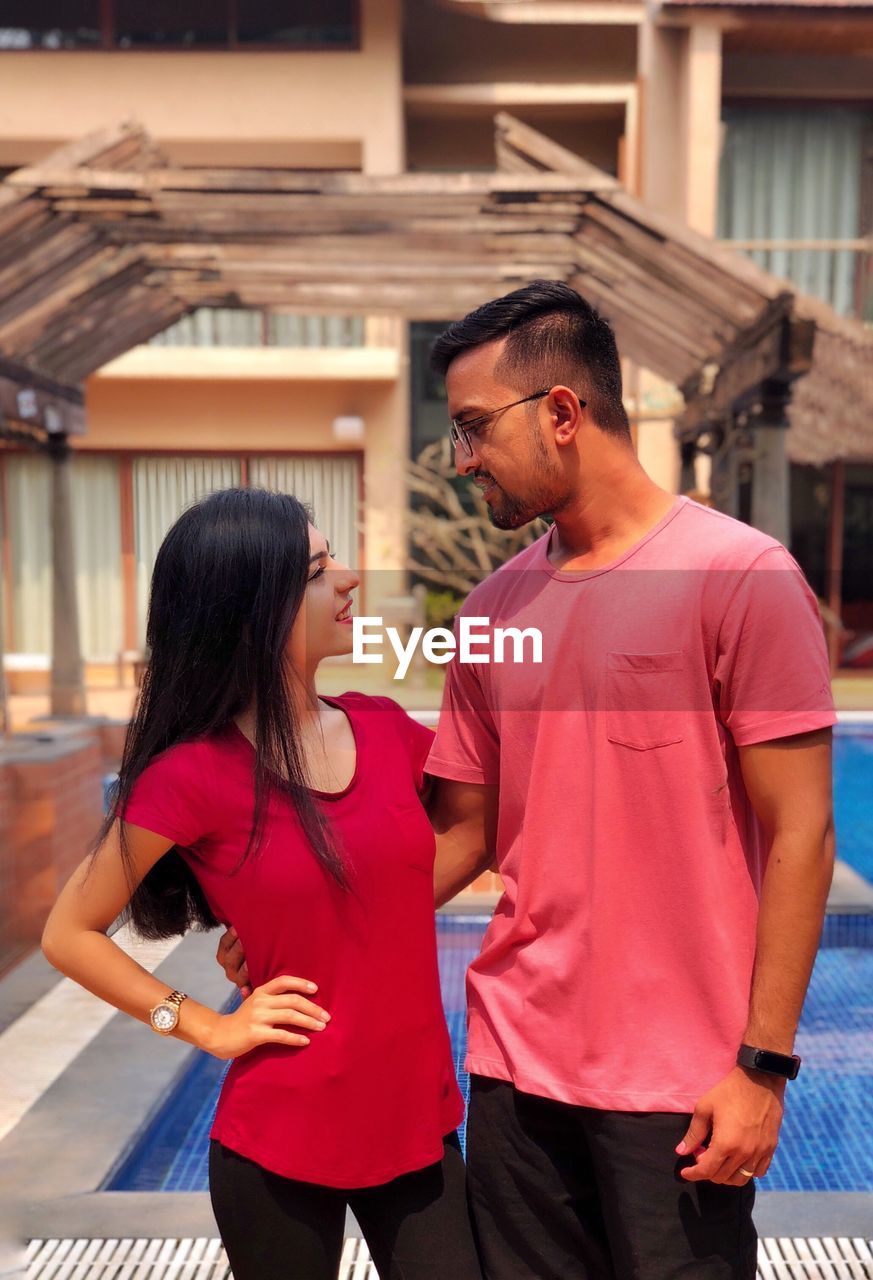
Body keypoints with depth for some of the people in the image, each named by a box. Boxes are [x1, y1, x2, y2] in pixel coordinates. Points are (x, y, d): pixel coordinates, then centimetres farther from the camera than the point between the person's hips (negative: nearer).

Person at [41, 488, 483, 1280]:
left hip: (418, 1121, 4)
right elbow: (70, 934, -5)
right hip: (279, 1146, -4)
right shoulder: (194, 773, -16)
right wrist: (209, 1029, -8)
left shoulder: (386, 731, -2)